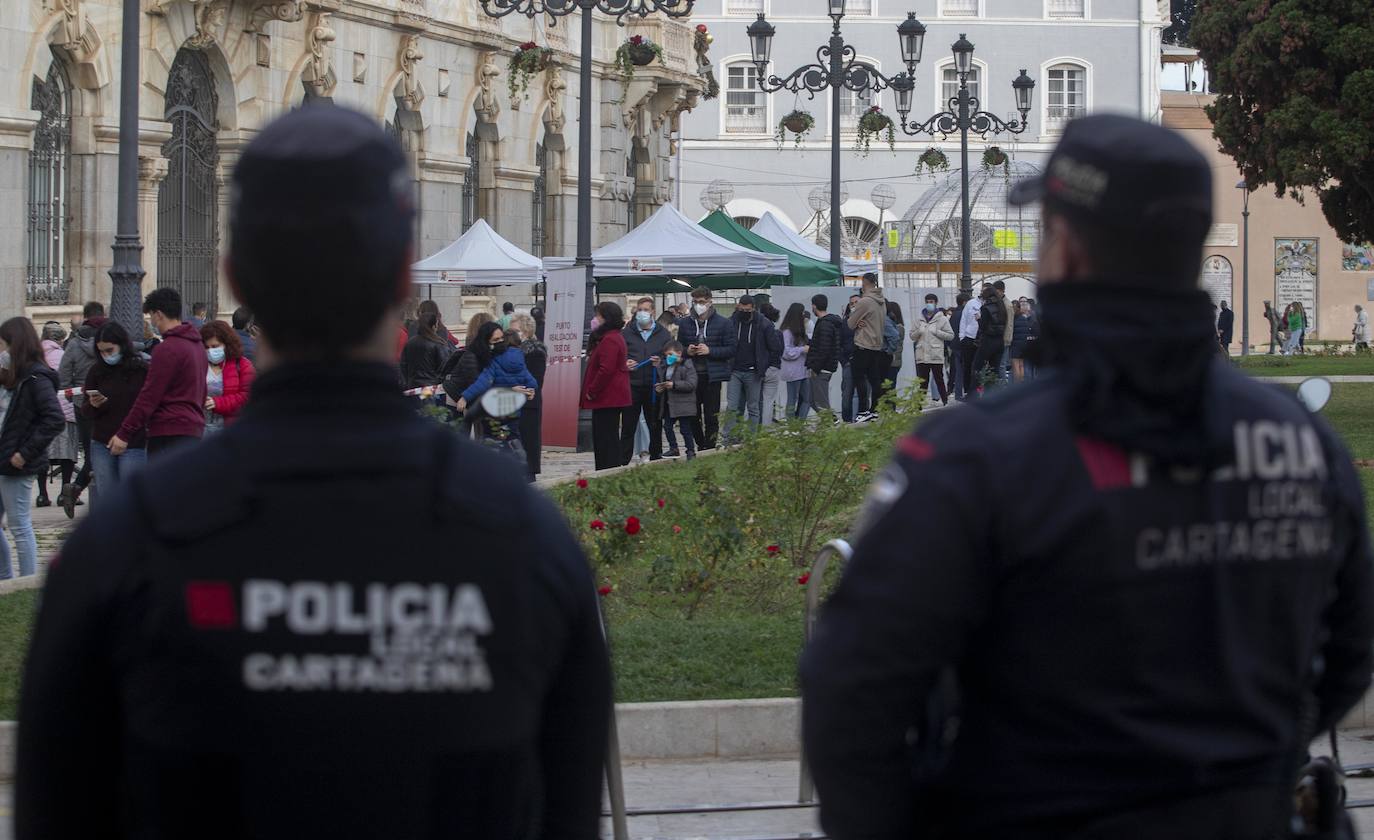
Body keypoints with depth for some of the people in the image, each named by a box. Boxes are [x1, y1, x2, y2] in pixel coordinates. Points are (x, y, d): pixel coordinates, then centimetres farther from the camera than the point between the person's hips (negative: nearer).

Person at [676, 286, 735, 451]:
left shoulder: (723, 323, 0)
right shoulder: (685, 323, 10)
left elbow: (731, 350, -2)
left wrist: (710, 351, -15)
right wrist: (687, 351, -6)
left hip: (713, 376, -3)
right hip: (691, 375, 3)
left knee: (711, 417, -3)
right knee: (693, 416, 6)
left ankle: (710, 448, 2)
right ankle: (700, 446, 20)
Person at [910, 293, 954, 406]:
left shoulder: (942, 319, 2)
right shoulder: (919, 318, 11)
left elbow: (950, 335, 0)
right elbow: (912, 336, 15)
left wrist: (936, 332, -10)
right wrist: (919, 332, -6)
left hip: (936, 355, -3)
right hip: (922, 356, 3)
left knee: (939, 380, 0)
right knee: (922, 382, 3)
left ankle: (945, 402, 6)